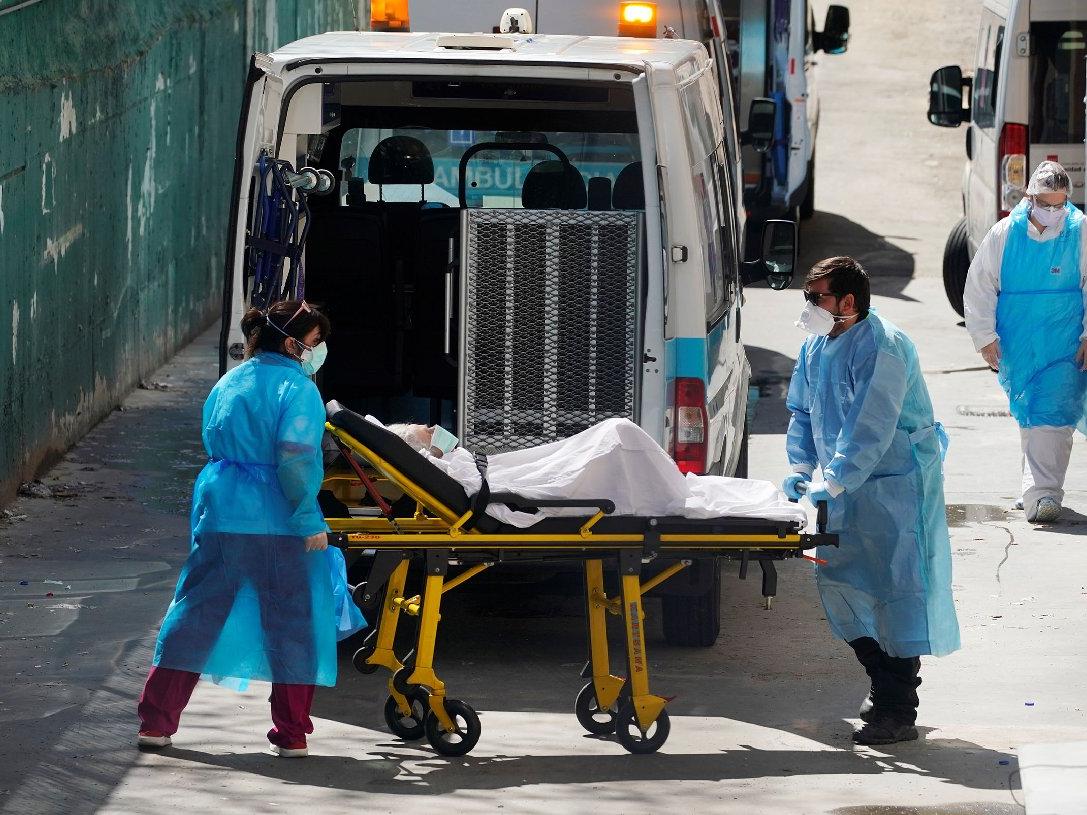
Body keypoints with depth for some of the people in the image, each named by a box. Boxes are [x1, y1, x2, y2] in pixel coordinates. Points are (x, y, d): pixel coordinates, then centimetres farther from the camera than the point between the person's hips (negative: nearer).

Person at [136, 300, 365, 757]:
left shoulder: (228, 384, 13)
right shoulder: (298, 389, -9)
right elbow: (297, 462, -17)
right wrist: (311, 521, -12)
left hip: (218, 514, 6)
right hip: (275, 522, -6)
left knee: (195, 616, 11)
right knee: (293, 624, 5)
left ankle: (155, 722, 10)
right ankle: (291, 734, 8)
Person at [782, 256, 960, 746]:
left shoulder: (882, 350, -21)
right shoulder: (817, 346, 7)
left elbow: (870, 430, -28)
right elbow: (802, 411, 14)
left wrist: (832, 485, -33)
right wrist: (800, 470, -1)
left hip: (897, 482, -9)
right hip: (847, 485, 9)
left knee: (896, 588, -10)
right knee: (837, 579, 11)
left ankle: (898, 714, -10)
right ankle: (883, 683, 26)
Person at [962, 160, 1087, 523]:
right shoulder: (1004, 234, -1)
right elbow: (979, 286, 6)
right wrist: (985, 337, 2)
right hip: (1017, 345, 2)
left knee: (1051, 415, -14)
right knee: (1027, 416, 11)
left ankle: (1042, 494, -19)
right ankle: (1038, 486, 25)